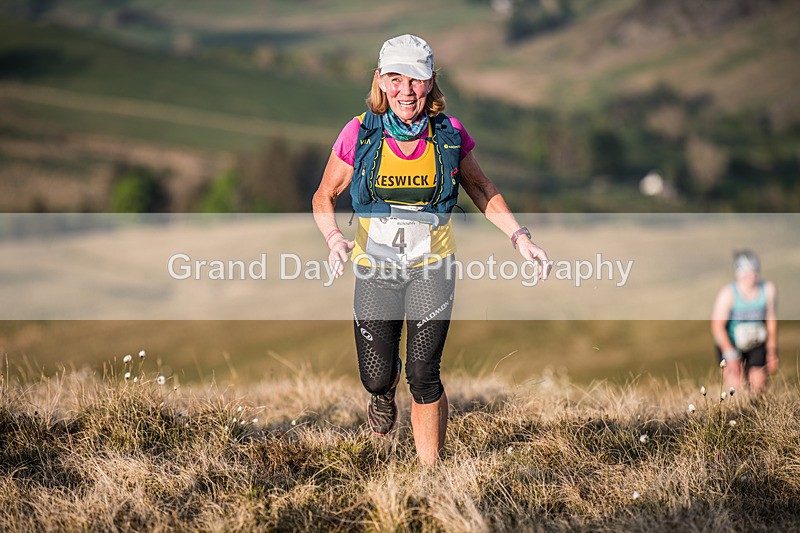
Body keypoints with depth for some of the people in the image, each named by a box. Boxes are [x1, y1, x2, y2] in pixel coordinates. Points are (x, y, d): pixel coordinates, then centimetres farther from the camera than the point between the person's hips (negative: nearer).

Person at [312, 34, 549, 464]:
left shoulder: (450, 135, -5)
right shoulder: (359, 135, -8)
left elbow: (480, 188, 12)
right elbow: (324, 197, 2)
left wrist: (520, 237, 3)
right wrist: (334, 239, -18)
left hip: (432, 267, 0)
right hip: (374, 269, 1)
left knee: (424, 375, -11)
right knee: (377, 377, 2)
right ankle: (384, 395, 42)